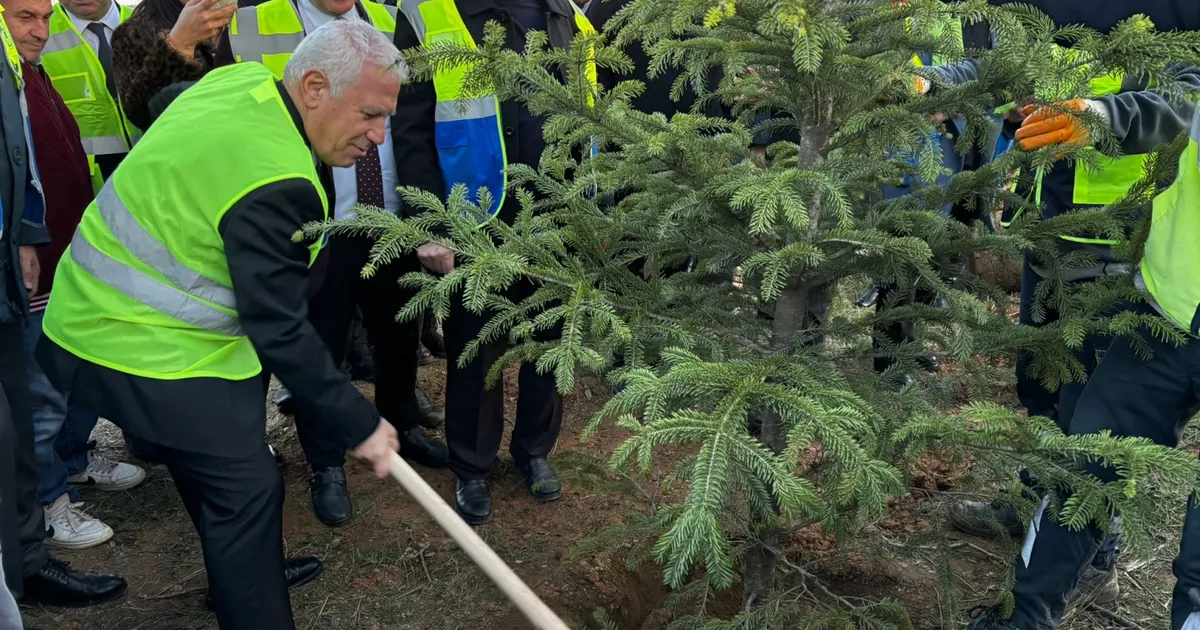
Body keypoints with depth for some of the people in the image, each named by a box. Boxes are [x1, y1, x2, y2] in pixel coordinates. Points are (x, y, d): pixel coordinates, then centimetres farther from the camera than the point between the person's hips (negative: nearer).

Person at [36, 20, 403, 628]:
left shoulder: (243, 78, -1)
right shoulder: (276, 184, -31)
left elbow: (163, 106, 22)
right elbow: (279, 331, -26)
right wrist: (359, 424, -18)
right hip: (147, 350, -10)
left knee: (217, 464, 24)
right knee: (246, 488, -4)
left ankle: (246, 572, 43)